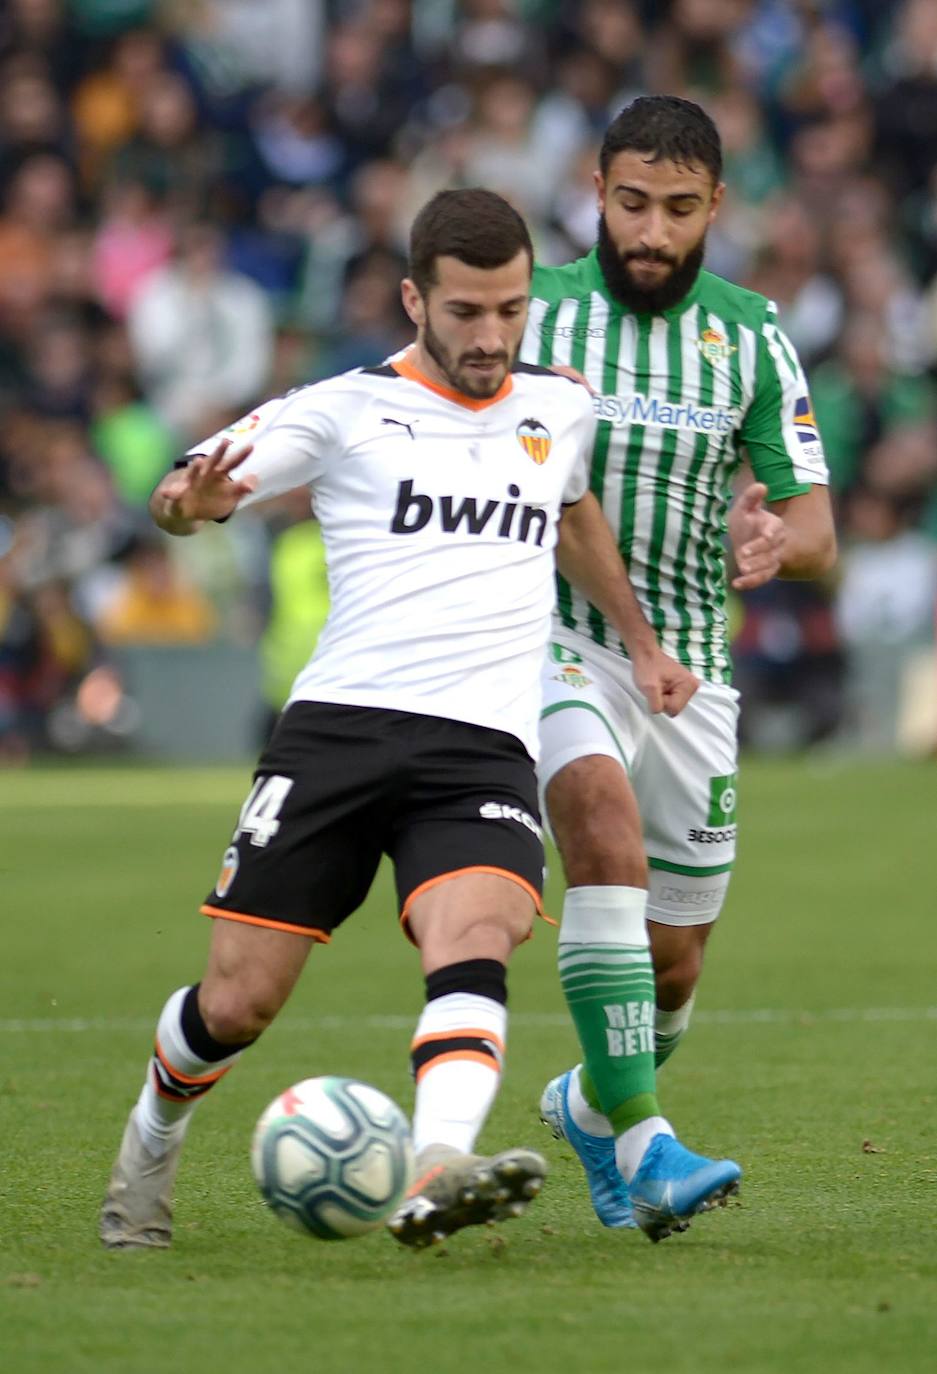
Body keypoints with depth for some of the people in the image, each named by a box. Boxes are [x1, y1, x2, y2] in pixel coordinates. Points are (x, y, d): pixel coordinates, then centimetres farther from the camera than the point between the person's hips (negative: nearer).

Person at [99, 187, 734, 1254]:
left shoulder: (559, 411, 18)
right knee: (236, 1004, -3)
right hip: (339, 725, -2)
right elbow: (186, 490, 1)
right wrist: (193, 500, -23)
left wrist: (640, 642, 44)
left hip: (485, 747, 2)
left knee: (475, 938, -29)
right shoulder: (347, 411, 6)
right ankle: (151, 1141, 29)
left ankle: (438, 1175, -51)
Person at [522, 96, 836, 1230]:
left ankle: (591, 1103, 43)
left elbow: (817, 532, 0)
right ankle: (640, 1139, -37)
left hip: (689, 665, 3)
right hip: (555, 638, -3)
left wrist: (778, 540, -22)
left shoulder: (752, 340, 3)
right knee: (605, 822, -33)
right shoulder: (531, 310, -2)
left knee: (674, 965, 10)